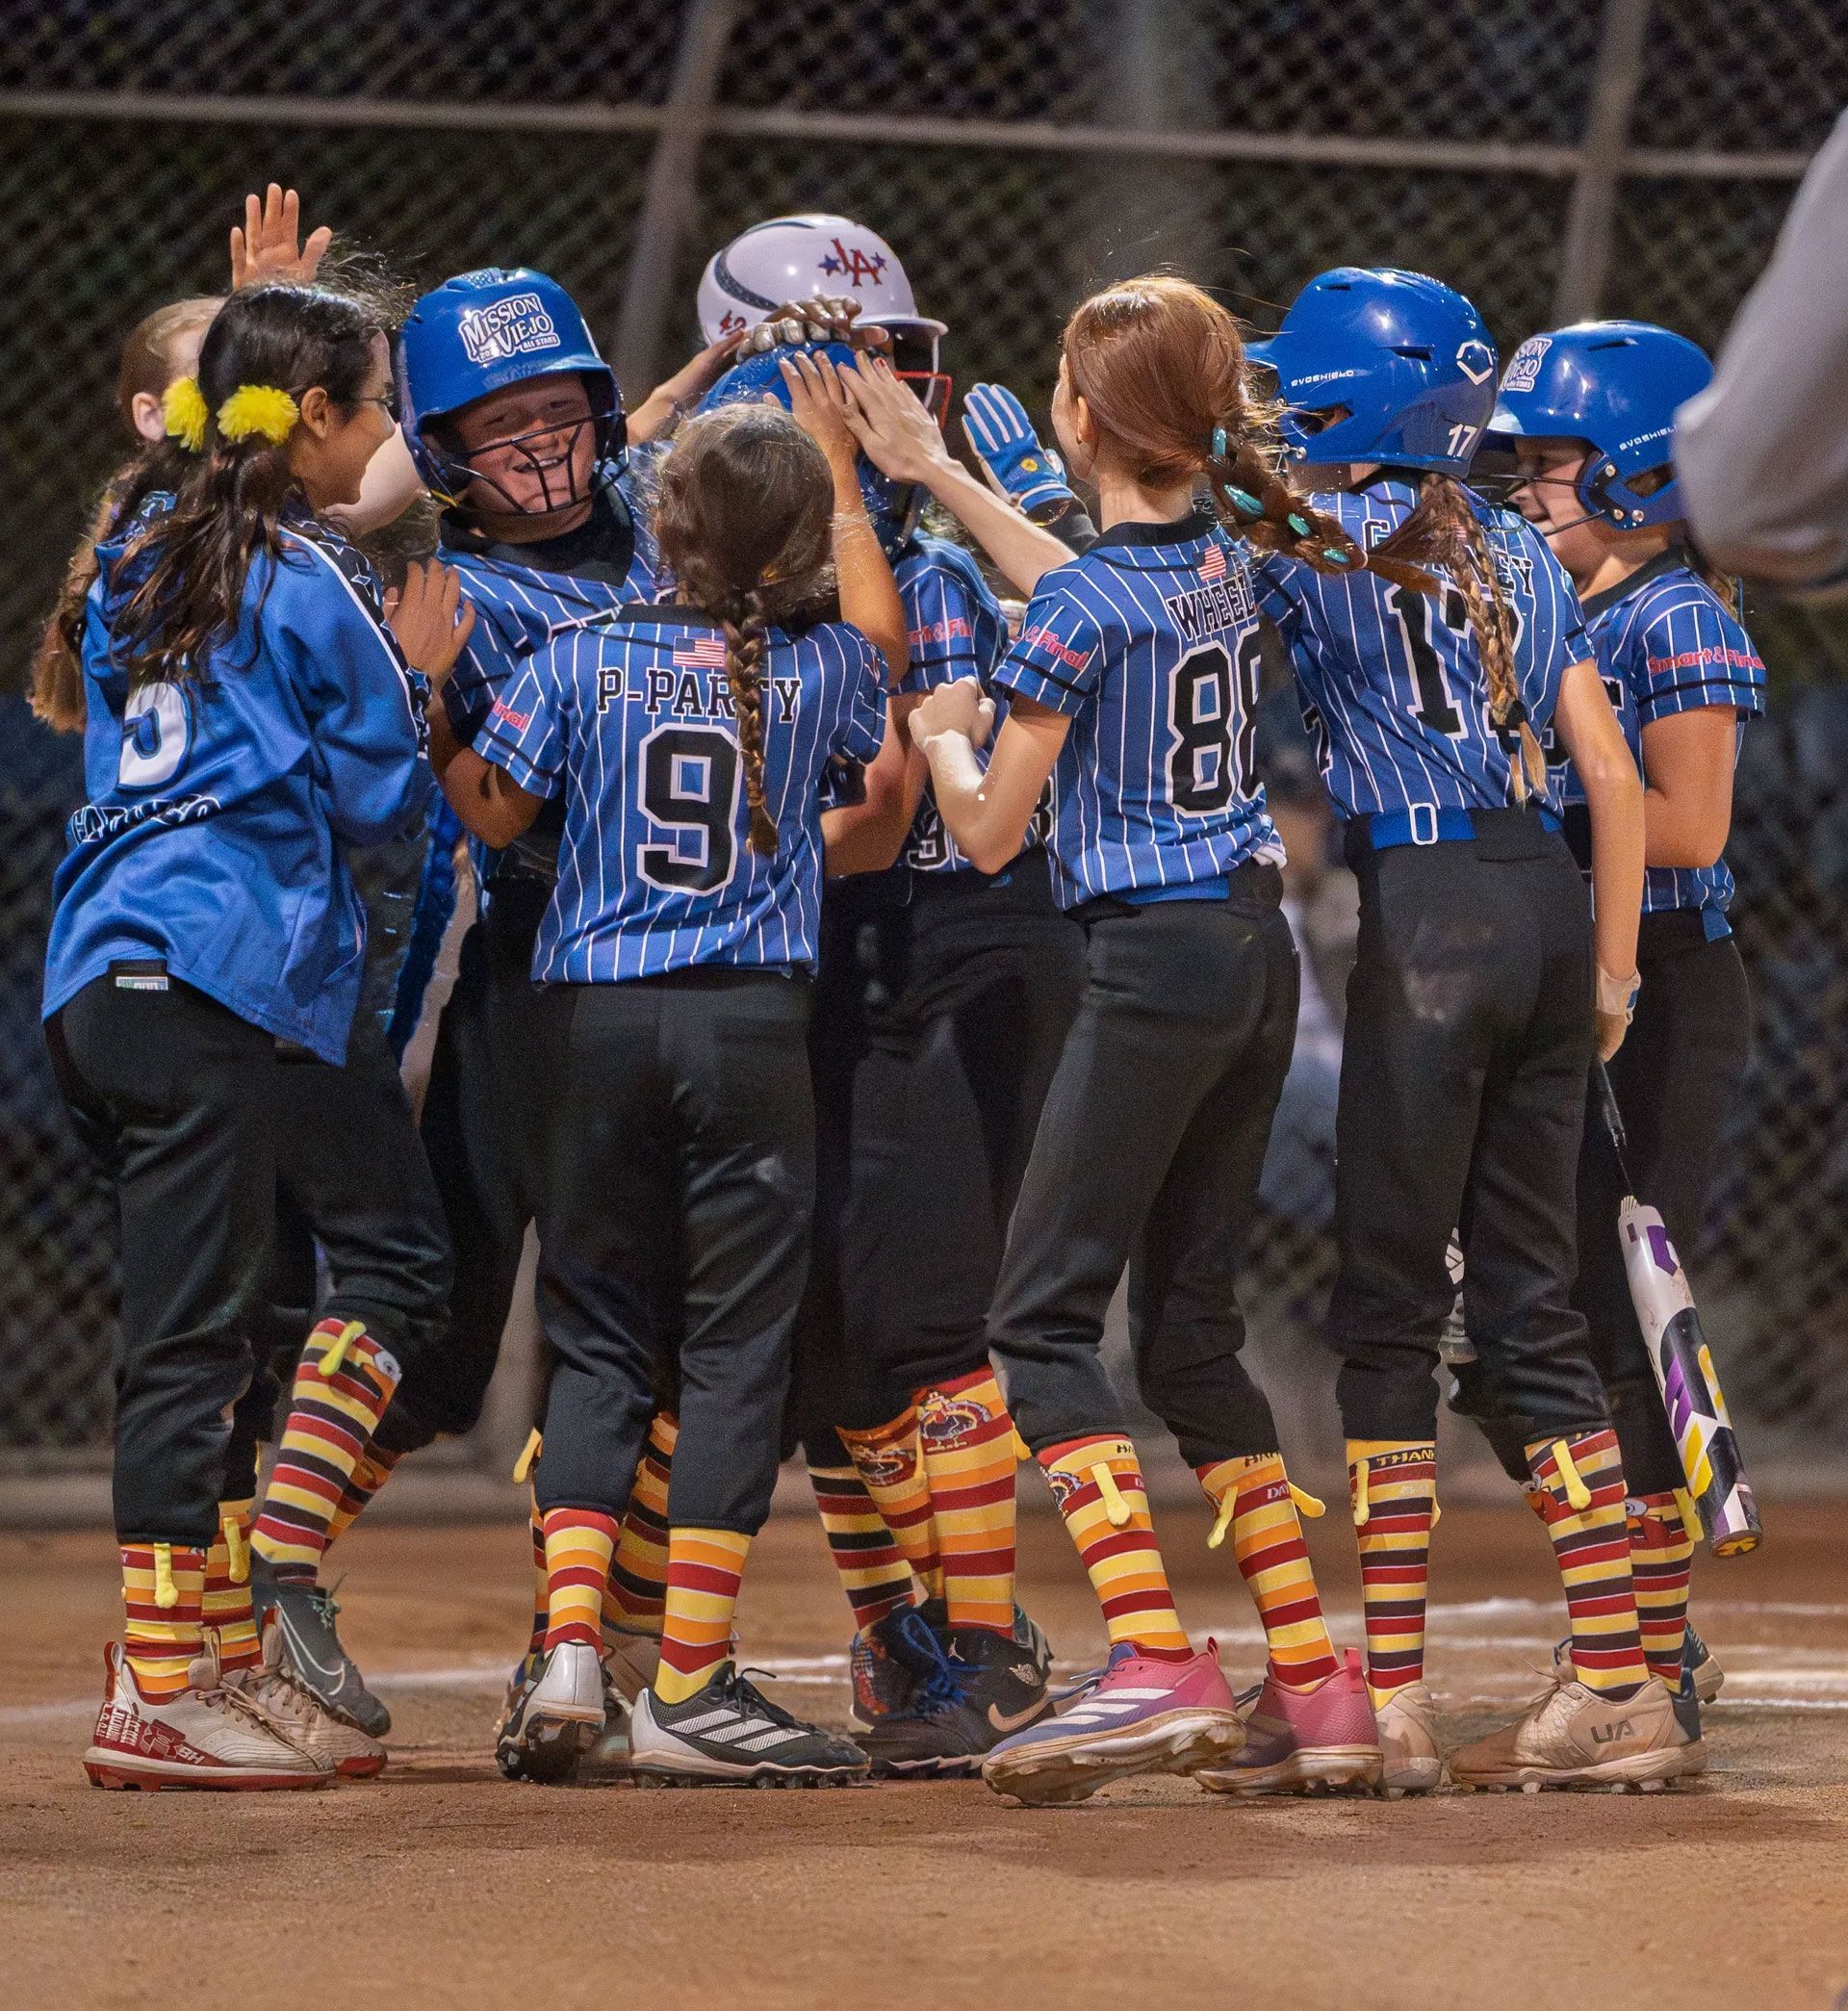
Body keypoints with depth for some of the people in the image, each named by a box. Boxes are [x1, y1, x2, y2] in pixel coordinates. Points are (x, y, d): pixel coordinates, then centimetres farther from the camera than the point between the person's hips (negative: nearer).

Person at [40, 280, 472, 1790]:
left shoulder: (145, 550, 15)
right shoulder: (310, 588, -7)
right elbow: (374, 800, -4)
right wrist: (413, 673, 13)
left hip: (101, 974, 8)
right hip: (216, 983, -8)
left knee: (190, 1326, 13)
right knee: (189, 1336, -8)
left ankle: (192, 1661, 15)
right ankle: (161, 1694, -9)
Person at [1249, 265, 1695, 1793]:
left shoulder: (1316, 545, -3)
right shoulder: (1522, 557, 15)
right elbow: (1612, 777, 12)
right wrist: (1610, 970, 17)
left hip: (1431, 915, -6)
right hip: (1551, 901, 6)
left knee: (1390, 1306, -1)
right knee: (1534, 1303, 10)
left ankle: (1391, 1696, -4)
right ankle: (1619, 1689, 8)